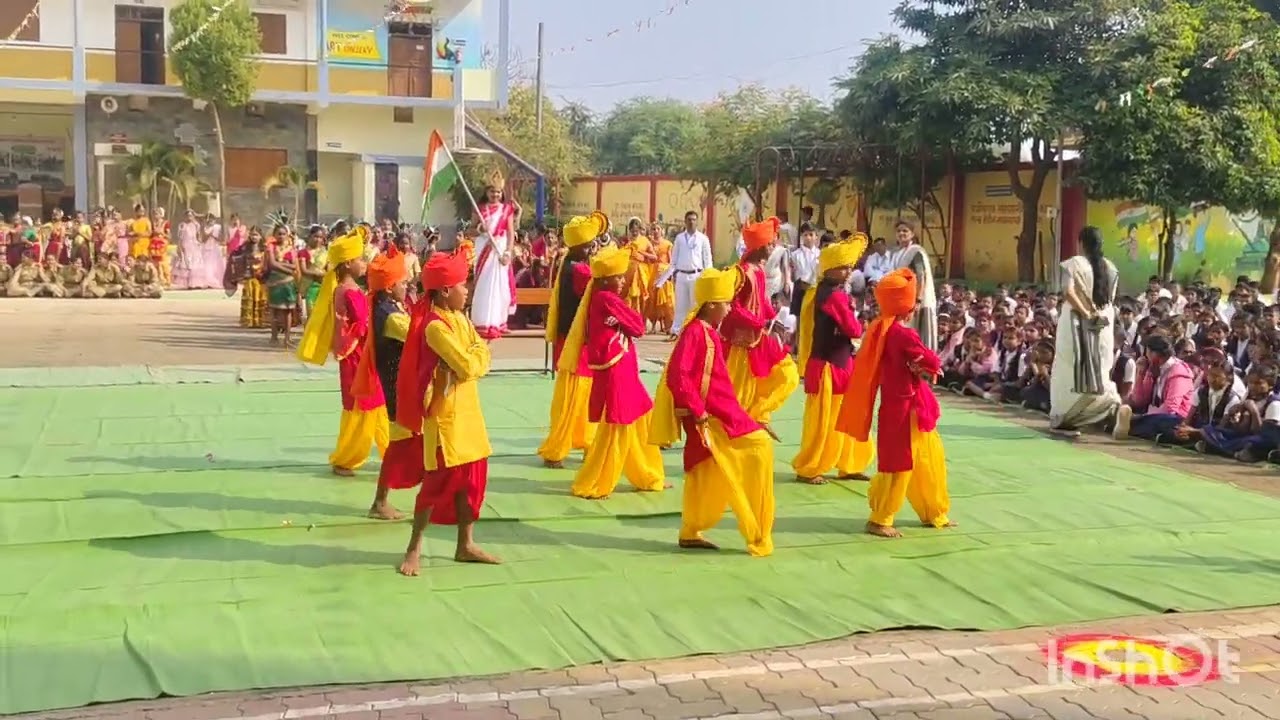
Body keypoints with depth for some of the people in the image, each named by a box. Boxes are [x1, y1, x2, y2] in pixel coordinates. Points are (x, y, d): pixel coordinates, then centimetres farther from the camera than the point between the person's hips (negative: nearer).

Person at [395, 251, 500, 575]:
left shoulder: (460, 319, 10)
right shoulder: (435, 326, -20)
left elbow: (483, 356, 6)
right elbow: (468, 366, -23)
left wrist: (470, 358, -12)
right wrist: (472, 357, -4)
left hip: (467, 410, 9)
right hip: (445, 414, -9)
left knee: (472, 476, 12)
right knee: (440, 480, -5)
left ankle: (465, 545, 22)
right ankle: (414, 550, 6)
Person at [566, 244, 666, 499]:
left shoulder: (606, 299, 11)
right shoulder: (608, 299, -16)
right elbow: (638, 327, -11)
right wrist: (630, 310, 5)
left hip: (624, 374, 10)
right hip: (614, 374, -10)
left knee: (640, 424, 18)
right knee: (614, 430, -3)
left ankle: (648, 477, 31)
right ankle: (589, 486, 6)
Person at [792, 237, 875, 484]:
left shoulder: (823, 291, 10)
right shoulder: (834, 295, -20)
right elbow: (853, 330, -22)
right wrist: (857, 323, -1)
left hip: (839, 364, 10)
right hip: (828, 366, -10)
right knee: (823, 421, -1)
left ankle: (849, 465, 26)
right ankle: (807, 469, 9)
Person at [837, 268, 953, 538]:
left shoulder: (885, 329, 7)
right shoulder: (903, 334, -22)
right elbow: (932, 363, -17)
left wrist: (923, 366, -12)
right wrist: (929, 364, 4)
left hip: (910, 407, 10)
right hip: (903, 408, -10)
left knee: (929, 460, 19)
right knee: (898, 464, -1)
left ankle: (934, 514, 31)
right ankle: (879, 520, 7)